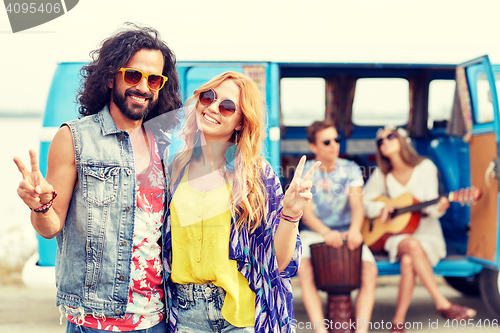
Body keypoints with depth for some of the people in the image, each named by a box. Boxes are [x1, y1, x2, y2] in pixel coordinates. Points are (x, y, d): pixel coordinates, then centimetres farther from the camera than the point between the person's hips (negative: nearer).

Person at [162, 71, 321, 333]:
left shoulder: (258, 174, -4)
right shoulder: (176, 169, 3)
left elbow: (279, 262, -8)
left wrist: (290, 213, -20)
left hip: (242, 312, -2)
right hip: (186, 312, 2)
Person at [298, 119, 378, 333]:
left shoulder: (350, 169, 4)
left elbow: (357, 204, -9)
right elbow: (306, 213, -10)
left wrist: (355, 229, -32)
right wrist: (326, 232, -30)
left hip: (346, 232, 1)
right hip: (314, 233, -1)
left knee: (370, 271, -26)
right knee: (304, 271, -32)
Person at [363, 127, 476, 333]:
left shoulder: (425, 167, -1)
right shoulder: (382, 175, 5)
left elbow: (430, 208, -7)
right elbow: (363, 203, 10)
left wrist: (439, 208, -30)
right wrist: (381, 208, -10)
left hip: (427, 235, -1)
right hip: (397, 236, 1)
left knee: (408, 260, -35)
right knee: (412, 245, -36)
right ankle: (442, 304, -36)